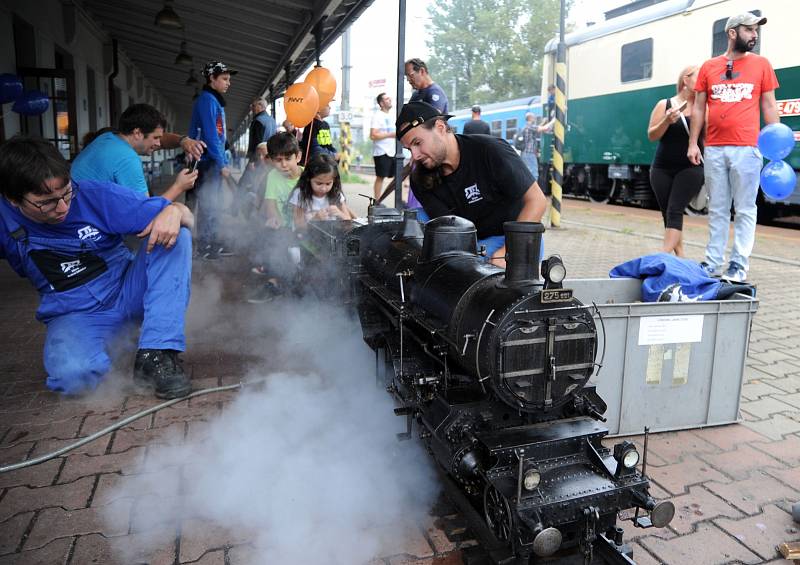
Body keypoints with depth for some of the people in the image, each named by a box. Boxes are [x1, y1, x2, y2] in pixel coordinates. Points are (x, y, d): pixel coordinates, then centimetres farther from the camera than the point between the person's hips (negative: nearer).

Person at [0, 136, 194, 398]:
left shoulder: (97, 195, -12)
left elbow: (186, 217, -13)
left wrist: (174, 211, -36)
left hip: (128, 289, 1)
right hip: (74, 314, -1)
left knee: (175, 234, -24)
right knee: (72, 373, -36)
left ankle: (155, 354, -26)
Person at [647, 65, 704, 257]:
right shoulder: (664, 104, 4)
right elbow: (652, 136, 2)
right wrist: (667, 121, -15)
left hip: (691, 168, -2)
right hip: (662, 169, 2)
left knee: (675, 211, -16)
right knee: (667, 213, 3)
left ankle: (664, 256, -23)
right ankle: (679, 257, 13)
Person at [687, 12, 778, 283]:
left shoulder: (761, 64, 8)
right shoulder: (709, 67, 9)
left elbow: (769, 106, 8)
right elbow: (698, 107, 10)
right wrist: (693, 143, 3)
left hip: (746, 149, -1)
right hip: (714, 150, 1)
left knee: (745, 210, -1)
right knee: (717, 210, 7)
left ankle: (739, 265, 4)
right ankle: (713, 262, 13)